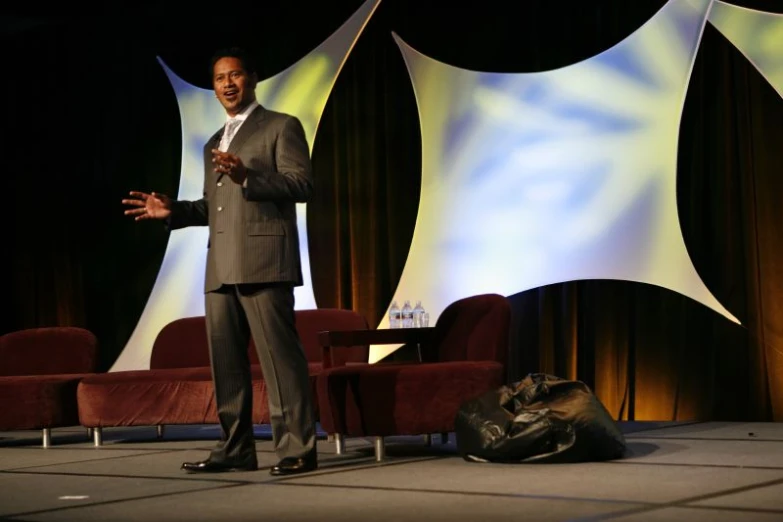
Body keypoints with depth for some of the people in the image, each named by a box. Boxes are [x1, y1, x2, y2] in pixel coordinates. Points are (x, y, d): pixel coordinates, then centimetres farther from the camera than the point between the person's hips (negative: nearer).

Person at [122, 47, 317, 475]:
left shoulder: (281, 126, 4)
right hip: (220, 267, 8)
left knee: (279, 354, -10)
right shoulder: (213, 144, 27)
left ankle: (297, 447, -8)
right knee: (225, 360, 7)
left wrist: (246, 176, -21)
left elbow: (301, 184, -8)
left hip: (263, 262, -8)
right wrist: (173, 211, 14)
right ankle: (236, 448, 13)